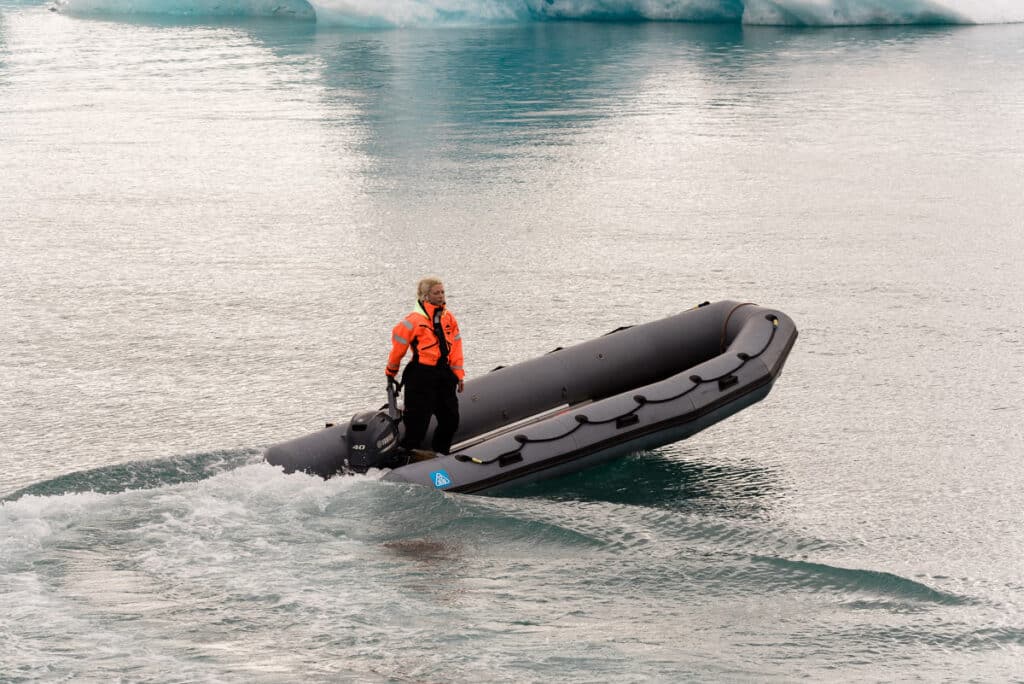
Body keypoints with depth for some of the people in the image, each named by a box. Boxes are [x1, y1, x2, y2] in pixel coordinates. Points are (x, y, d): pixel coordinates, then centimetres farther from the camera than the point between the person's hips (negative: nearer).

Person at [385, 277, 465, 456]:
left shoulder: (449, 318, 8)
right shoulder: (414, 320, -11)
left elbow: (455, 347, 11)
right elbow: (398, 345, -3)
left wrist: (458, 374, 9)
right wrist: (391, 372, 7)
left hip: (444, 373, 6)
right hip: (421, 375, -6)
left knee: (451, 420, 9)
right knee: (419, 421, -6)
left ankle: (440, 454, 24)